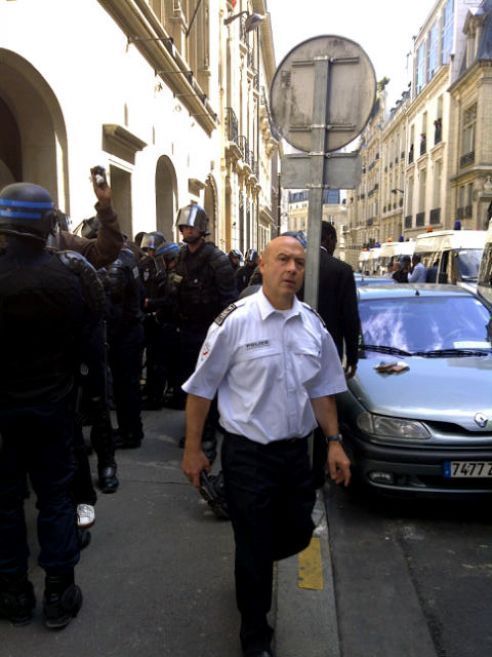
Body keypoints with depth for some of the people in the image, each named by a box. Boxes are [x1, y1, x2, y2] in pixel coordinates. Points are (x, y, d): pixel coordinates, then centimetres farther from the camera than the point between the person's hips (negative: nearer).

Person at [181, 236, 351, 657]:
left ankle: (255, 569, 54)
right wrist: (192, 449, -6)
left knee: (297, 534, 19)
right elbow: (201, 388, -8)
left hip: (297, 452, 5)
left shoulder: (313, 324, 3)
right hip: (248, 454, -5)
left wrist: (334, 441, 7)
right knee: (254, 547, 9)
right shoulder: (235, 321, -14)